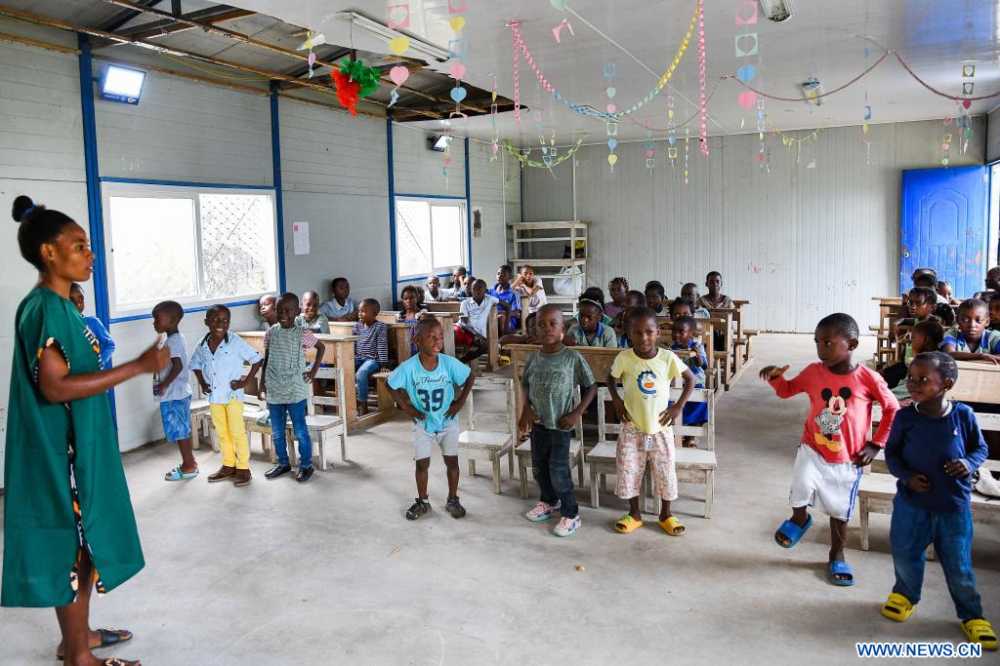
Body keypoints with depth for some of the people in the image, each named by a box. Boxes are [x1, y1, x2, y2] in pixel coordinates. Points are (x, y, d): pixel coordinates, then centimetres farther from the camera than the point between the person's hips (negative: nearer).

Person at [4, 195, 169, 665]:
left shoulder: (60, 306, 10)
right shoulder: (44, 309, -19)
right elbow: (54, 387, -26)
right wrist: (137, 367, -27)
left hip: (81, 450, 10)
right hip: (63, 455, -10)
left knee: (85, 544, 19)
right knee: (74, 549, 2)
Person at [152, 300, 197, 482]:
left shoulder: (171, 341, -19)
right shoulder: (178, 338, 11)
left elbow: (178, 366, -29)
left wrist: (164, 385, -22)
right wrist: (161, 382, 18)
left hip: (173, 394, -9)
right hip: (181, 391, 9)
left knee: (179, 430, -1)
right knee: (183, 429, 16)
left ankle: (189, 467, 7)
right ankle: (190, 462, 25)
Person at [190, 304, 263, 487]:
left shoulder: (236, 342, -14)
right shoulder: (202, 345, 1)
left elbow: (257, 359, -10)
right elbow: (196, 364, 19)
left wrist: (246, 381, -13)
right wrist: (202, 383, 6)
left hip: (232, 394, -5)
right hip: (214, 396, 5)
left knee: (237, 432, 0)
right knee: (222, 433, 15)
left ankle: (243, 468, 10)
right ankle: (228, 466, 27)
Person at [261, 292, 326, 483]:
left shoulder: (303, 334, -9)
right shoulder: (270, 333, 3)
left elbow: (321, 347, 4)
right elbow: (266, 358, 13)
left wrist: (314, 370, -1)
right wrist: (262, 380, 8)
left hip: (295, 391, -4)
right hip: (273, 390, 4)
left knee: (300, 430, 2)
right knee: (276, 431, 14)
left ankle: (306, 465, 16)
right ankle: (282, 463, 30)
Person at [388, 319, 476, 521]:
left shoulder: (449, 363, -20)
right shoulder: (409, 367, -22)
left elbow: (471, 376, -5)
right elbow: (391, 385, -5)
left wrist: (460, 401, -8)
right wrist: (406, 407, -8)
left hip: (447, 421, 1)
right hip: (423, 423, 0)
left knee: (452, 461, 5)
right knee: (422, 463, 5)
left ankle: (452, 500, 24)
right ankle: (422, 502, 25)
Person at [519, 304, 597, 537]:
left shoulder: (573, 358, -13)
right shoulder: (533, 358, -1)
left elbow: (591, 387, -5)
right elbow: (526, 385, 14)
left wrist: (577, 413, -13)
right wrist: (526, 409, -2)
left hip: (560, 424, -5)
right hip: (538, 423, 5)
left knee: (558, 471, -3)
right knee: (539, 467, 17)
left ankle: (571, 514, 14)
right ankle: (549, 502, 40)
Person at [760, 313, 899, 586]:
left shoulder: (868, 378, -16)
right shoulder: (813, 372, -9)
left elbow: (893, 410, -3)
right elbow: (787, 390, 7)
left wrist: (875, 444, -4)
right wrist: (775, 377, -14)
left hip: (847, 460, -1)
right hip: (812, 450, 1)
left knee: (839, 511, 14)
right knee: (802, 487, -24)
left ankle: (837, 556, 39)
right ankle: (800, 518, 10)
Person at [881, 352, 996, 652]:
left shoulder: (963, 415, -11)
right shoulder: (905, 417, -10)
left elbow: (980, 447, 4)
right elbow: (891, 451, 1)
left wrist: (970, 463, -16)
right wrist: (906, 476, -14)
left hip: (954, 506, -1)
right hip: (912, 504, 1)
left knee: (959, 567, 10)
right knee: (905, 555, 15)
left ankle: (971, 615, 34)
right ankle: (906, 594, 43)